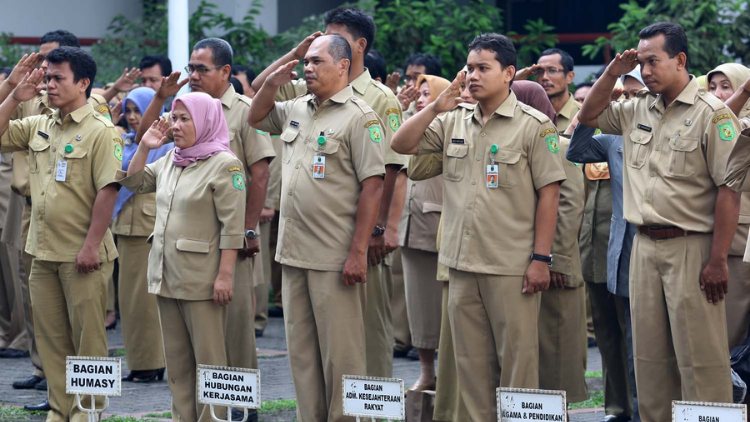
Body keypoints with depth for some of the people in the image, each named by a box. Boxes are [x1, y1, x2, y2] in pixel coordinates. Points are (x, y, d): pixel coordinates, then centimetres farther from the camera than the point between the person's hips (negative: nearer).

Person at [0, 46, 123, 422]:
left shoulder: (100, 132, -10)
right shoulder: (38, 127, 10)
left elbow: (107, 190, -15)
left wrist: (91, 246, -20)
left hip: (81, 255, -7)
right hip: (43, 251, 7)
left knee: (87, 336, 2)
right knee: (50, 336, 11)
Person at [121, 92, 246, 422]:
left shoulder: (224, 165, -10)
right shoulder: (169, 160, 14)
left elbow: (232, 226, -14)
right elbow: (134, 182, 24)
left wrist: (224, 275, -19)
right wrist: (144, 147, 8)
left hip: (201, 281, -8)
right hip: (166, 276, 8)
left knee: (208, 360, -3)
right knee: (177, 359, 11)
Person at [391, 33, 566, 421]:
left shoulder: (534, 126, -5)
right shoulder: (453, 122, 11)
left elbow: (548, 194, -7)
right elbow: (401, 145, 9)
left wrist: (540, 258, -12)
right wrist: (437, 107, -4)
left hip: (511, 267, -5)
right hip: (462, 263, 5)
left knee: (517, 360, -1)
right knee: (471, 361, 11)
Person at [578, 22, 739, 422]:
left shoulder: (712, 114, -9)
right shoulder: (637, 110, 11)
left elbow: (729, 189, -13)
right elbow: (588, 116, 25)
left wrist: (717, 259, -17)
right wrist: (613, 72, 8)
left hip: (690, 247, -7)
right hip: (645, 245, 7)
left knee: (699, 358, -6)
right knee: (650, 357, 11)